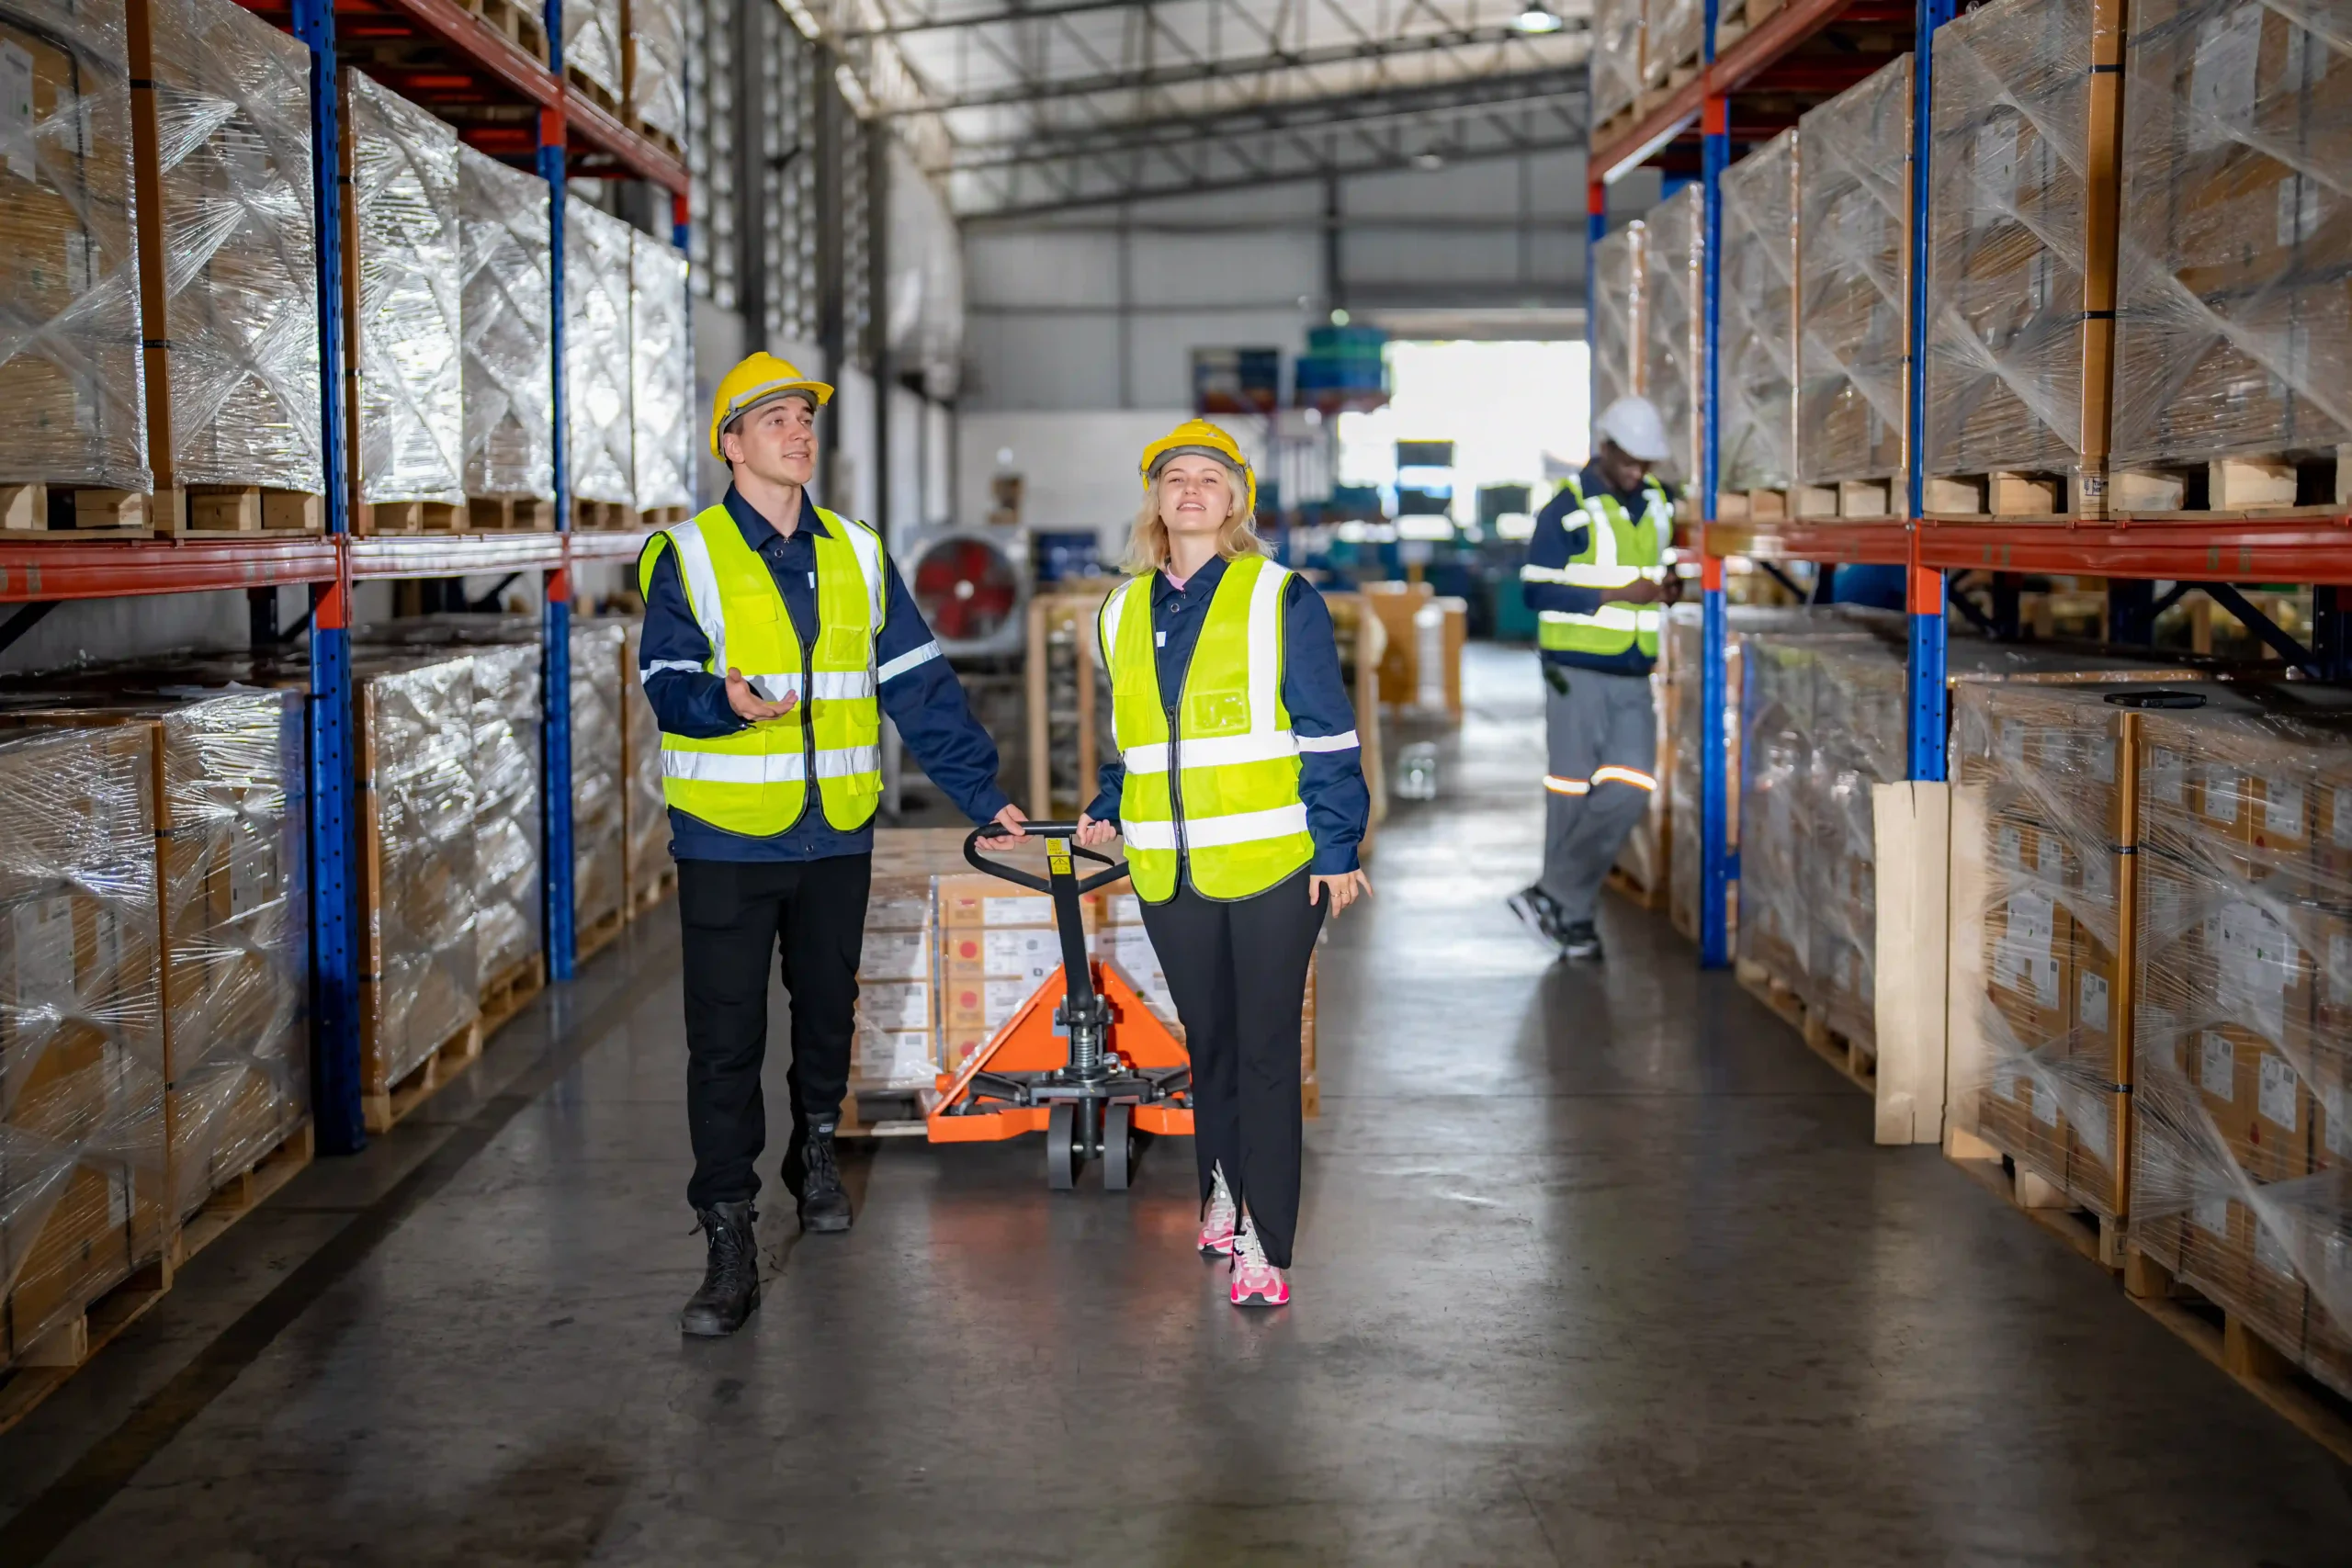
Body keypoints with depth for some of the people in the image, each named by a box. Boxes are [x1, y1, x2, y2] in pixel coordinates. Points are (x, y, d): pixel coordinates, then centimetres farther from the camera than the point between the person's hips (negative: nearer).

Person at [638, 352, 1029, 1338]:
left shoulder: (858, 556, 10)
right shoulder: (688, 557, -1)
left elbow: (919, 687, 11)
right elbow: (666, 682, -9)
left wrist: (983, 794, 9)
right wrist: (725, 701, -32)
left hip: (837, 834, 4)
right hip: (726, 839, -3)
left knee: (827, 1011, 17)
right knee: (726, 1041, -4)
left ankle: (816, 1148, 43)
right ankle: (729, 1247, 1)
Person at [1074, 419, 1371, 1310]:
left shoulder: (1280, 600, -3)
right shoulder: (1123, 611, 11)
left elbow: (1327, 735, -4)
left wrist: (1337, 846, -7)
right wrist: (1107, 809, 11)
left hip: (1271, 864, -4)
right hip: (1169, 869, 4)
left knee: (1265, 1051, -2)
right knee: (1207, 1043, 16)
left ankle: (1262, 1242, 3)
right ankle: (1223, 1190, 34)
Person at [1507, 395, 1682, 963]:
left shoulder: (1657, 503, 12)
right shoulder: (1567, 506, -7)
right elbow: (1538, 590, -11)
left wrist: (1669, 590, 1)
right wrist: (1618, 594, -17)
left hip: (1634, 679, 6)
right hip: (1577, 672, -6)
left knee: (1630, 789, -4)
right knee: (1572, 792, 0)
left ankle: (1554, 897, 5)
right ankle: (1572, 916, 12)